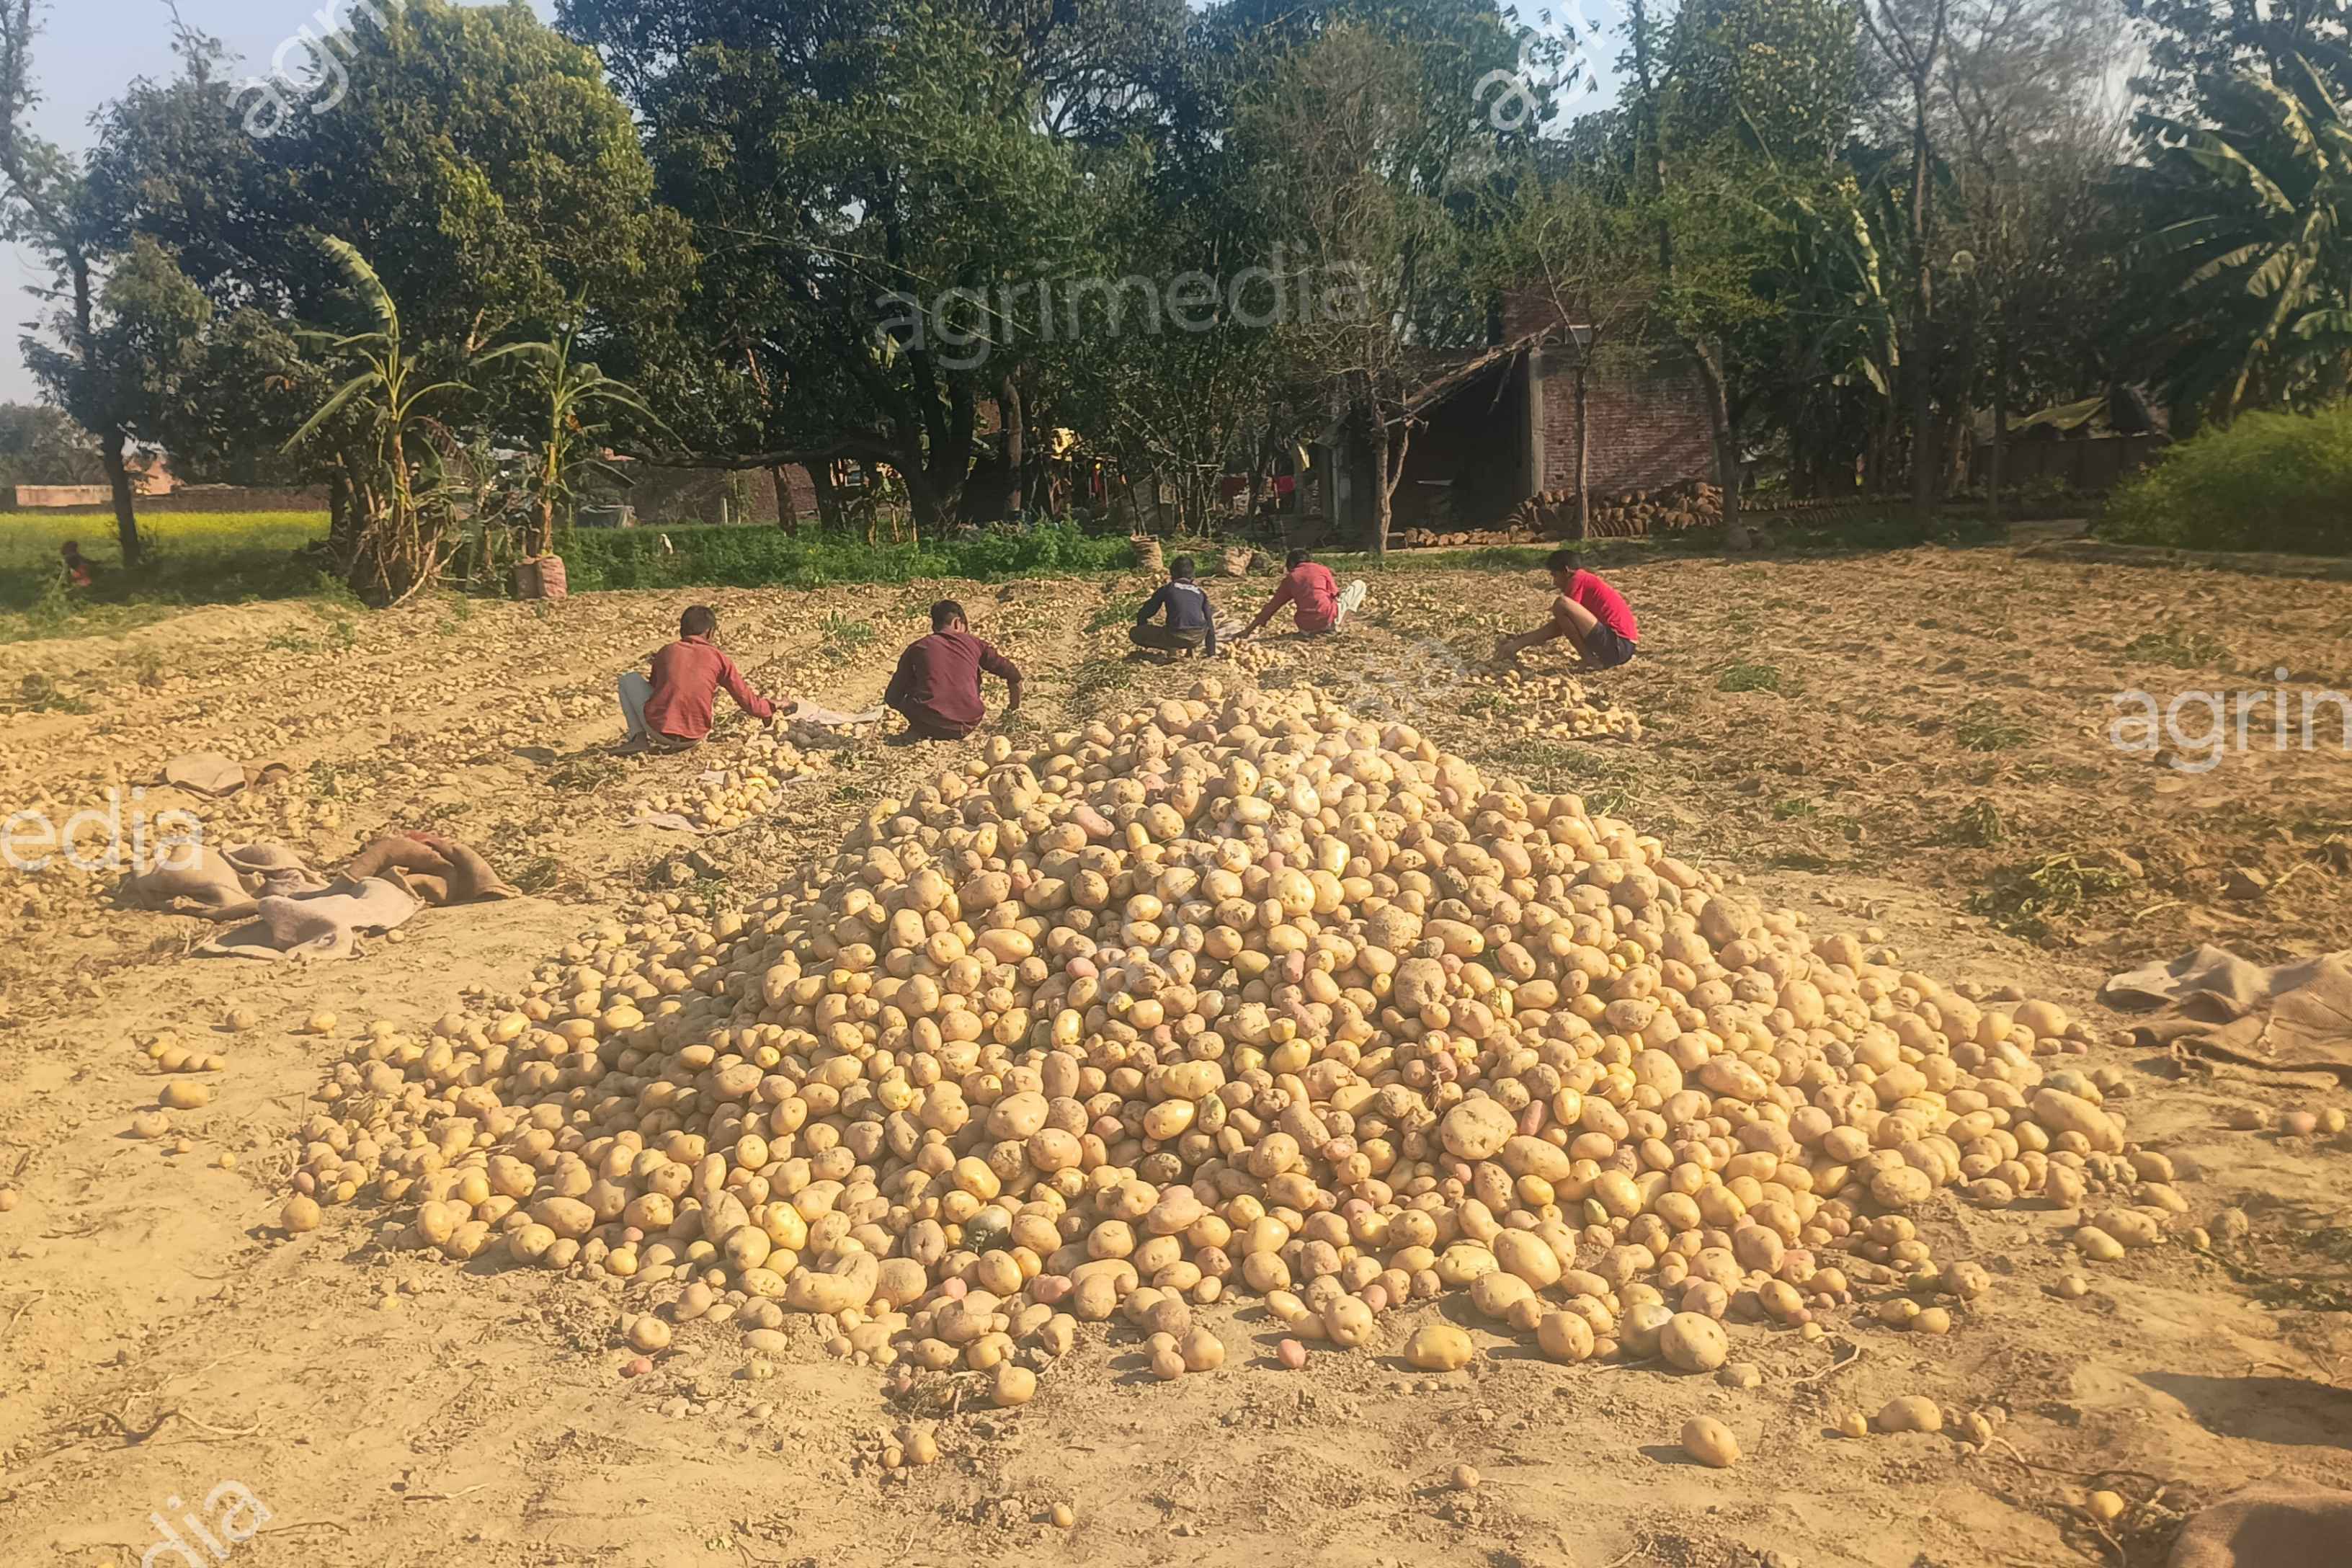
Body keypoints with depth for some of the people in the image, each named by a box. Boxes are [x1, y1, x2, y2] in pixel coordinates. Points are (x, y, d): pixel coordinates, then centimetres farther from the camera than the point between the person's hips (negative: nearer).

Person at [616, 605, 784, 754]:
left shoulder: (666, 652, 8)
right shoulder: (719, 659, 3)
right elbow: (748, 701, 5)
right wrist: (772, 707, 25)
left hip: (658, 729, -1)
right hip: (693, 738, 1)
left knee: (629, 679, 20)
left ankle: (639, 738, 5)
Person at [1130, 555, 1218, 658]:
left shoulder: (1167, 588, 16)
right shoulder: (1200, 592, 23)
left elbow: (1143, 614, 20)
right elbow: (1210, 624, 26)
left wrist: (1144, 639, 36)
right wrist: (1212, 654, 32)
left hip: (1177, 637, -4)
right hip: (1198, 638, 4)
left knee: (1134, 634, 12)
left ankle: (1172, 648, 0)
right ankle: (1193, 647, 16)